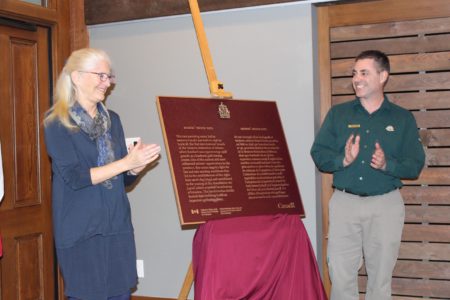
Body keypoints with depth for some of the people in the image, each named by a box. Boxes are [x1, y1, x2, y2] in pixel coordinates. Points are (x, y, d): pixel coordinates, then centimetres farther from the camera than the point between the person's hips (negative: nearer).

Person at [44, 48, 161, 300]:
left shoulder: (112, 119, 11)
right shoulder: (57, 122, -6)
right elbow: (74, 177, -16)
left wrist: (139, 164, -9)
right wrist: (126, 162, -19)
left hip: (118, 227, 6)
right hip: (81, 232, -5)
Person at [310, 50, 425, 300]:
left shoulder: (403, 118, 4)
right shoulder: (338, 114, 6)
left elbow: (415, 165, -1)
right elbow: (318, 154, 0)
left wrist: (387, 164, -19)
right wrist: (343, 160, -18)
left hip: (386, 204, 0)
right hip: (344, 202, 1)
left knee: (381, 278, 8)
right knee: (341, 275, 1)